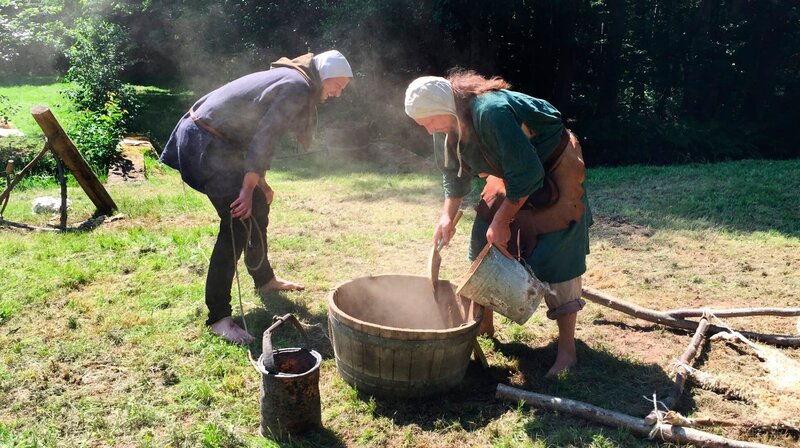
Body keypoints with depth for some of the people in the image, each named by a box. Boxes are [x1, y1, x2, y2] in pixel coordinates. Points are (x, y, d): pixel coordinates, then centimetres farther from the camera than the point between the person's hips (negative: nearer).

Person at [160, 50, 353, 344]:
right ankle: (218, 317, -13)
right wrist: (248, 188, -21)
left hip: (215, 140, 11)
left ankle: (264, 280, 36)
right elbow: (265, 138, -21)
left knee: (258, 207, 19)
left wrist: (259, 182, 20)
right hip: (206, 143, -11)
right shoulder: (299, 88, -13)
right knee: (238, 223, -16)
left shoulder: (288, 80, 19)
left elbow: (260, 134, 22)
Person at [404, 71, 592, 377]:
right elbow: (454, 173, 5)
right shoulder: (449, 124, -10)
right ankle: (483, 324, 22)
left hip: (554, 171, -8)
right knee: (484, 246, 5)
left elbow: (527, 174, -33)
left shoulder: (492, 112, -37)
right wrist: (448, 216, -5)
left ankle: (567, 349, -1)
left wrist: (501, 221, -25)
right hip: (512, 173, 8)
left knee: (555, 260, -11)